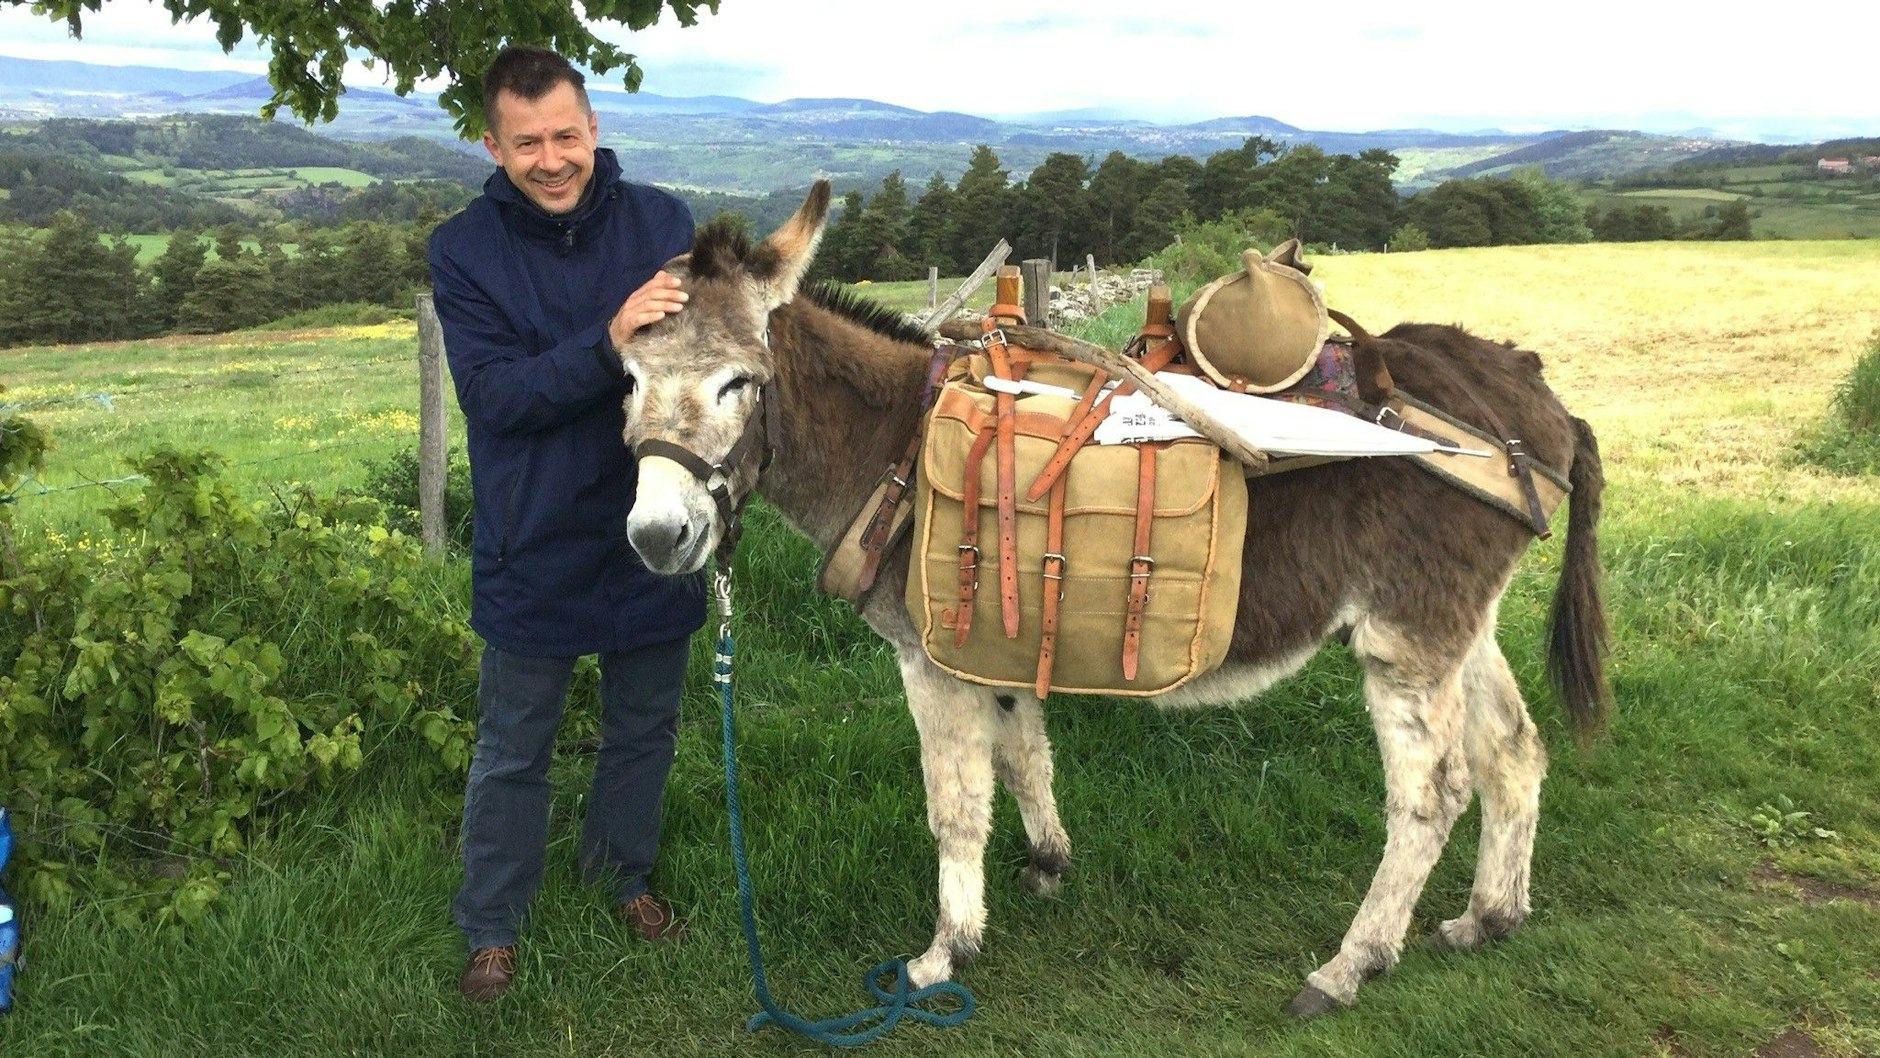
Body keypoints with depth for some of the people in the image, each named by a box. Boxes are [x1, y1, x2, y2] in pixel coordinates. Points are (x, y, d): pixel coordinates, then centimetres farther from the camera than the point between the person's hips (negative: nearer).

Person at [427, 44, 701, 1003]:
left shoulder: (663, 221, -5)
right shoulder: (463, 249, -9)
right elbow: (492, 392, -20)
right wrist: (607, 347, -35)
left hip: (654, 534, 2)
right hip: (537, 547, -2)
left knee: (643, 728, 20)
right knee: (513, 751, 13)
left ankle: (622, 872, 44)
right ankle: (491, 926, 32)